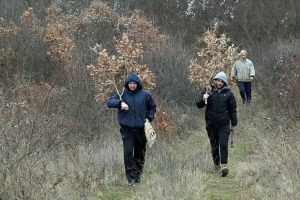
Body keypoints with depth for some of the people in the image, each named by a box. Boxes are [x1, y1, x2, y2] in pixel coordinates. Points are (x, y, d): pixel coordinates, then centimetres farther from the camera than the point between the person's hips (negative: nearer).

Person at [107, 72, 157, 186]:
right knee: (128, 152, -13)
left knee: (140, 153, 10)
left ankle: (137, 175, 26)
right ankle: (131, 177, -8)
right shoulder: (123, 94, 0)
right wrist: (120, 103, -23)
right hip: (127, 129, -2)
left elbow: (152, 107, 18)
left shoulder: (145, 95, 3)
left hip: (141, 129, 2)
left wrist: (150, 117, 1)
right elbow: (109, 102, -6)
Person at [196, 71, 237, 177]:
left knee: (223, 145, -12)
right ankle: (216, 165, 20)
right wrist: (203, 99, -20)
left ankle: (224, 166, -18)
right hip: (211, 124, 2)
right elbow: (198, 105, 2)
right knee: (214, 146, 9)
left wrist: (234, 123, 5)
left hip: (224, 124, -1)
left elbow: (233, 109, 7)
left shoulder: (228, 93, 2)